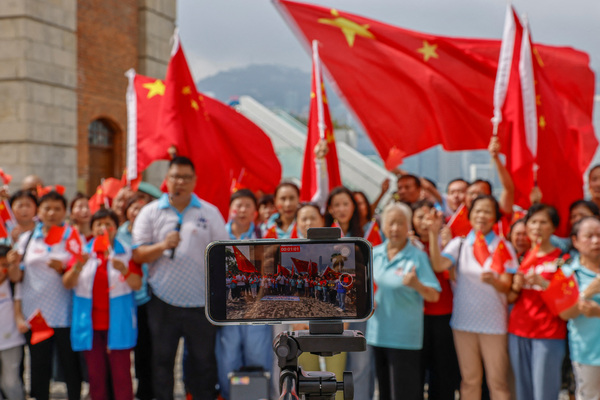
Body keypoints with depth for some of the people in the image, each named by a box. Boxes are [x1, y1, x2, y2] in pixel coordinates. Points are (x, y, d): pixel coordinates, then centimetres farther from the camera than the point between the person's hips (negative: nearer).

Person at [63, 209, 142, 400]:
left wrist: (124, 270, -23)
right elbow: (67, 284, 0)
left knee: (121, 373, -4)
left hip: (118, 324, -2)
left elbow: (137, 284, -4)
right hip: (90, 323, 2)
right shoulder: (83, 252, 10)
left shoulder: (126, 253, 5)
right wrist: (78, 267, -19)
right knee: (95, 374, 6)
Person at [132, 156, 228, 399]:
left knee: (204, 361, 6)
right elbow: (138, 255, 0)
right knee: (162, 361, 8)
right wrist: (163, 246, -18)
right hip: (163, 303, 0)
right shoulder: (150, 213, 5)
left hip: (201, 302, 0)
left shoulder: (210, 213, 5)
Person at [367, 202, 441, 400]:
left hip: (405, 337, -5)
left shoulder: (417, 256, -8)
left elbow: (434, 296, -13)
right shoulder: (375, 253, 6)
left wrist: (416, 285, -31)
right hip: (378, 333, 5)